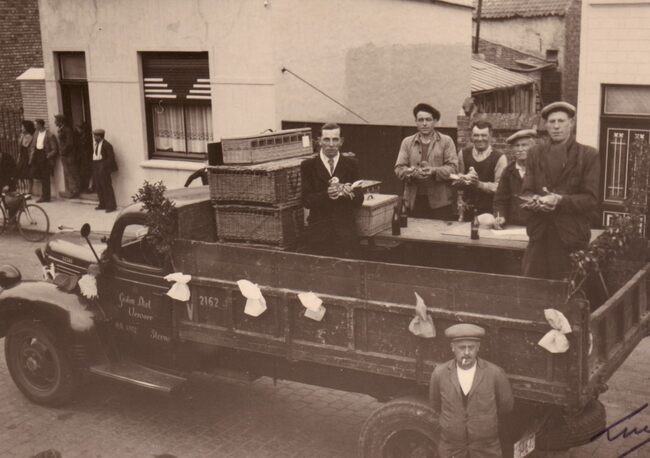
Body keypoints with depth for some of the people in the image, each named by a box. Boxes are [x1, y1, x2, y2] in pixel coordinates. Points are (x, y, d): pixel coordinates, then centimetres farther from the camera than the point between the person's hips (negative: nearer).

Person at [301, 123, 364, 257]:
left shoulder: (351, 164, 9)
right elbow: (307, 201, -4)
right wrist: (326, 194, -22)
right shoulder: (308, 165, 5)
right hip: (318, 230, -1)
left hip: (345, 231, 1)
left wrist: (350, 194, -19)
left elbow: (359, 201, 4)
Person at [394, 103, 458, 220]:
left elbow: (452, 168, -3)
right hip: (414, 201, 2)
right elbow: (399, 169, 5)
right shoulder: (407, 142, 13)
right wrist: (411, 172, -17)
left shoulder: (446, 141, 6)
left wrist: (434, 171, -21)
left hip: (439, 201, -2)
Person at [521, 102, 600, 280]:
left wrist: (560, 201, -20)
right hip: (539, 236, 3)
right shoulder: (535, 154, 13)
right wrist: (534, 200, -16)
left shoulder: (589, 156, 1)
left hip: (572, 237, -3)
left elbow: (591, 199, -5)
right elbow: (526, 191, 8)